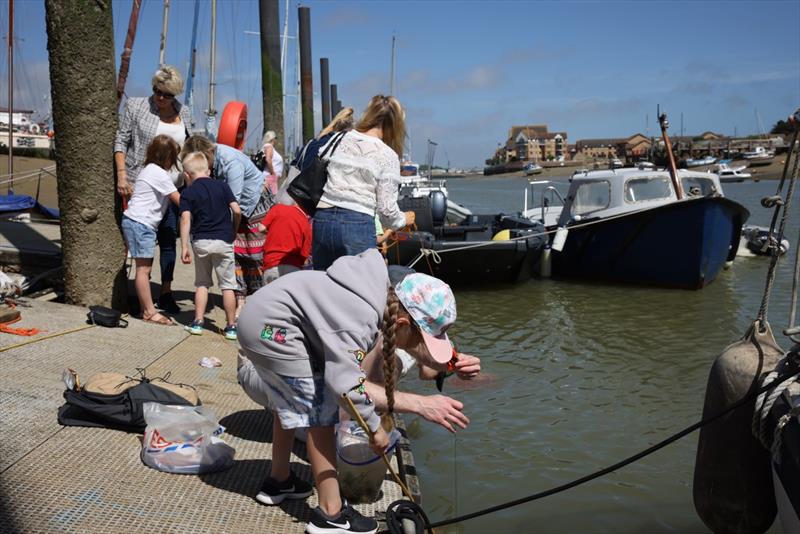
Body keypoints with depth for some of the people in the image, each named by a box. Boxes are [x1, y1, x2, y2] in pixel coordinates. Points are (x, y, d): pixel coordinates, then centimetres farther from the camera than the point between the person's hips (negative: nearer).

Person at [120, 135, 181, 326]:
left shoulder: (150, 170, 18)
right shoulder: (160, 174, -12)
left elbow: (169, 198, 15)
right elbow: (179, 200, -10)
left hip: (136, 222, 10)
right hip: (140, 223, -10)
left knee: (145, 268, 10)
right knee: (143, 268, -7)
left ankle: (146, 309, 14)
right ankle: (149, 312, -5)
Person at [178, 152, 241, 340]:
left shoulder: (188, 193, 0)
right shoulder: (222, 186, 4)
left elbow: (186, 220, -10)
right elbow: (237, 211, -3)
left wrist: (184, 247, -11)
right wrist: (233, 229, 13)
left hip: (201, 241, 0)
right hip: (223, 240, 0)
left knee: (202, 283, 16)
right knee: (227, 285, 6)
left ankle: (197, 322, 14)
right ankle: (231, 326, 9)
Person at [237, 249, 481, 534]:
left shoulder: (388, 299, -3)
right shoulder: (359, 319, -30)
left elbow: (416, 346, 4)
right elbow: (347, 383, -33)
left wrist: (454, 363, -12)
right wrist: (375, 428, -20)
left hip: (263, 321, 10)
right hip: (271, 329, -10)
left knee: (291, 401, 25)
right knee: (321, 411, -6)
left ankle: (278, 481, 43)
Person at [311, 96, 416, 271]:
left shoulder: (338, 141, 10)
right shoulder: (388, 156, -2)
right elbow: (387, 208, -2)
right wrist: (403, 219, 18)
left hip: (322, 220, 4)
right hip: (357, 224, -4)